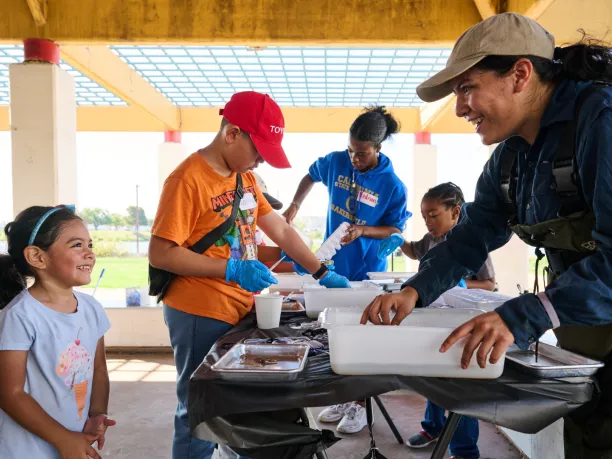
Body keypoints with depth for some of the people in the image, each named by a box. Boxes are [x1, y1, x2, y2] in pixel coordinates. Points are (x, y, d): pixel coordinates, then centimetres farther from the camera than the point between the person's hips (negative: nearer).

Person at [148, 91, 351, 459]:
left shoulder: (244, 177, 8)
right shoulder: (188, 179, -17)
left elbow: (281, 231, 12)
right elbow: (160, 254, -19)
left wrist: (323, 274, 6)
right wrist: (232, 270, -24)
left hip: (242, 310, 8)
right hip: (201, 316, -7)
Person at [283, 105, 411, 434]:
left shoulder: (392, 185, -17)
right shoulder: (336, 162, -7)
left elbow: (396, 229, -9)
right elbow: (311, 176, 13)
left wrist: (362, 230, -25)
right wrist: (294, 206, 0)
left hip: (366, 271, -4)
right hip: (332, 265, 5)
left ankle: (361, 403, 23)